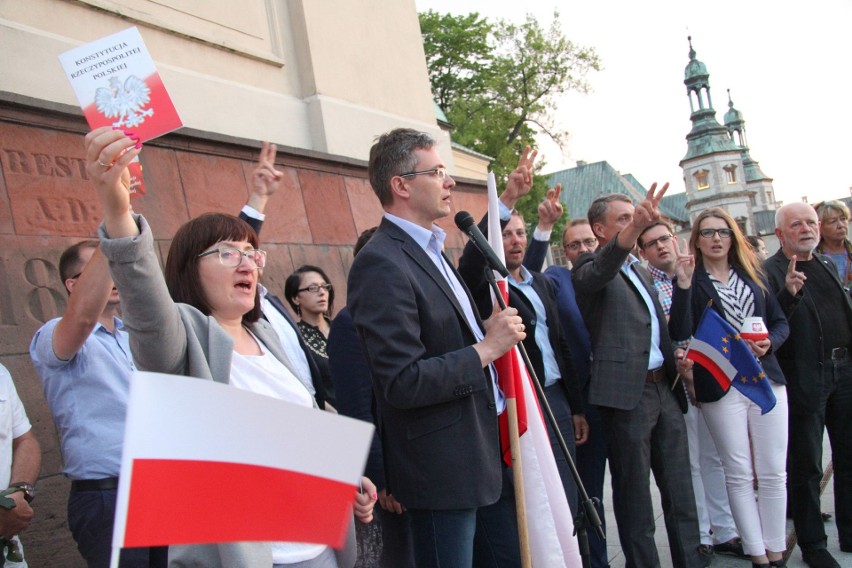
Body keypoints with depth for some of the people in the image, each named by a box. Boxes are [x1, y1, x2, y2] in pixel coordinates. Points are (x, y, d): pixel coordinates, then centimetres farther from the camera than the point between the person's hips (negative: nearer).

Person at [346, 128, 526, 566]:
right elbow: (403, 383, -24)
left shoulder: (430, 250, 12)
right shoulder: (381, 263, -19)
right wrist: (486, 348, -18)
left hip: (482, 452, 9)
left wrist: (489, 329, 6)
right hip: (443, 469, -9)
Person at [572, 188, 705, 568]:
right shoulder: (589, 267, -4)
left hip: (664, 387, 8)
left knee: (679, 488, 13)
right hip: (627, 392, -7)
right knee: (634, 494, 2)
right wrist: (636, 226, -46)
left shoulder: (639, 270, 20)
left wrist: (675, 358, 9)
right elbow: (600, 272, -30)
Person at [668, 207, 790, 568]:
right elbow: (680, 334, -13)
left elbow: (780, 322, 15)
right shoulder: (691, 281, 0)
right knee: (739, 474, 2)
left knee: (773, 473, 5)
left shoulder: (753, 275, 12)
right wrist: (683, 285, -22)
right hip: (721, 386, -3)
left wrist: (769, 343, -6)